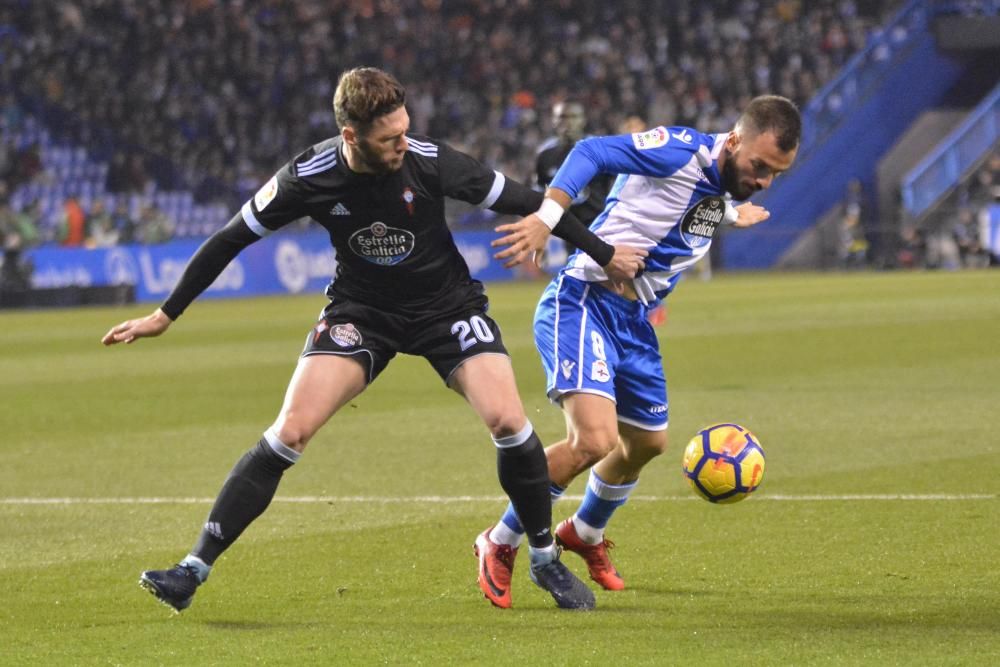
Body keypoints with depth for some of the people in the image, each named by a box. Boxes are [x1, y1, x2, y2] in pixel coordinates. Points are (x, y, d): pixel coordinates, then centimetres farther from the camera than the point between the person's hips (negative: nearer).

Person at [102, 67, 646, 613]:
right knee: (289, 432, -16)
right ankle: (194, 570, -11)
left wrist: (604, 254, -2)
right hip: (360, 311, 0)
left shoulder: (430, 162, -23)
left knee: (508, 421, -18)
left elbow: (520, 202, -10)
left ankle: (545, 559, 5)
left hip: (447, 305, 0)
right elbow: (230, 240, -8)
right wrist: (165, 314, -4)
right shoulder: (309, 178, -21)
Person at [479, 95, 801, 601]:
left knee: (647, 441, 22)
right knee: (594, 439, -25)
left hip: (634, 320, 9)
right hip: (583, 305, -9)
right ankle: (500, 543, -5)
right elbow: (592, 152, -25)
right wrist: (547, 218, -36)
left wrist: (732, 216, 35)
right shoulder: (679, 152, -17)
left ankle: (584, 535, 50)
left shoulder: (728, 190, 9)